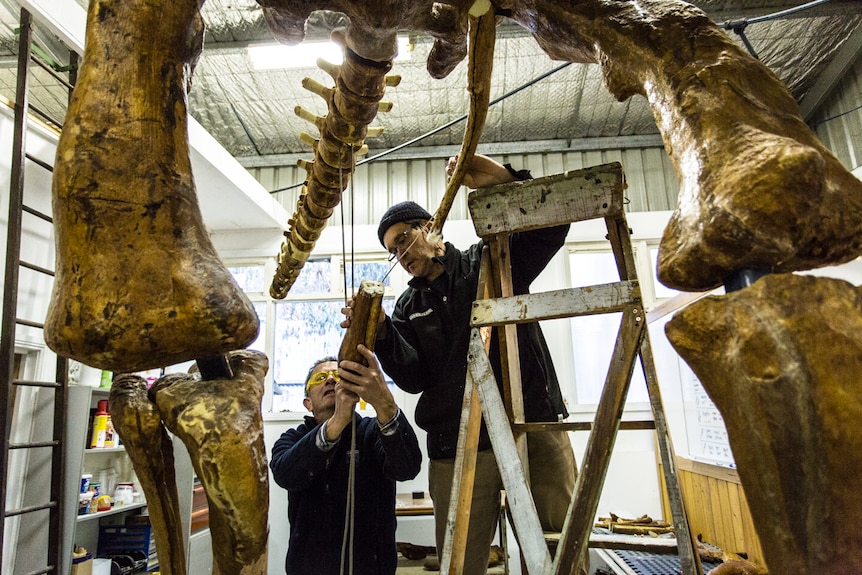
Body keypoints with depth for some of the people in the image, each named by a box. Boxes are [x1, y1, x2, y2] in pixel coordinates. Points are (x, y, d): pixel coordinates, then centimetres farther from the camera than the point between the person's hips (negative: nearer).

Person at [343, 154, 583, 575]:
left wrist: (505, 180, -18)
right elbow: (414, 378, 4)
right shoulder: (409, 308, 17)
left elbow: (551, 225, -3)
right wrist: (382, 335, -14)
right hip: (459, 449, 2)